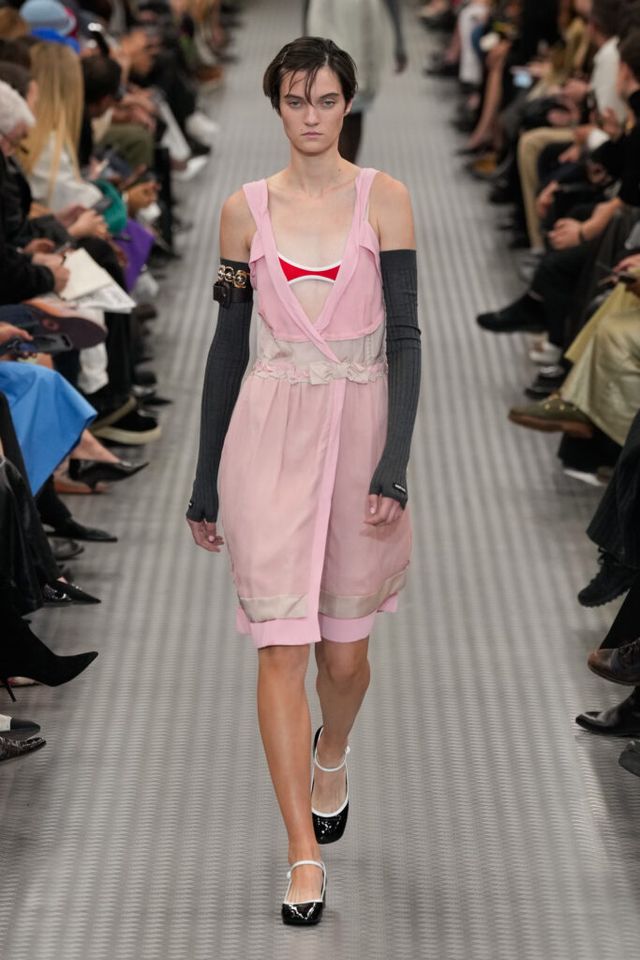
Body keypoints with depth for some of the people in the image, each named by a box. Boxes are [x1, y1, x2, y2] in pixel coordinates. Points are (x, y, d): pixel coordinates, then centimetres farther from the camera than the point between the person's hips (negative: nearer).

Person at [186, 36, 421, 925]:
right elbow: (227, 345, 8)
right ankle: (305, 855, 0)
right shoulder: (245, 209, 4)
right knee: (282, 647, -6)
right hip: (269, 435, 0)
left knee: (345, 649, 10)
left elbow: (405, 336, -4)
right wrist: (205, 479, 9)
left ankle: (331, 756, 44)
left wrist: (395, 464, -14)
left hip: (358, 430, 0)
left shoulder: (384, 199, 0)